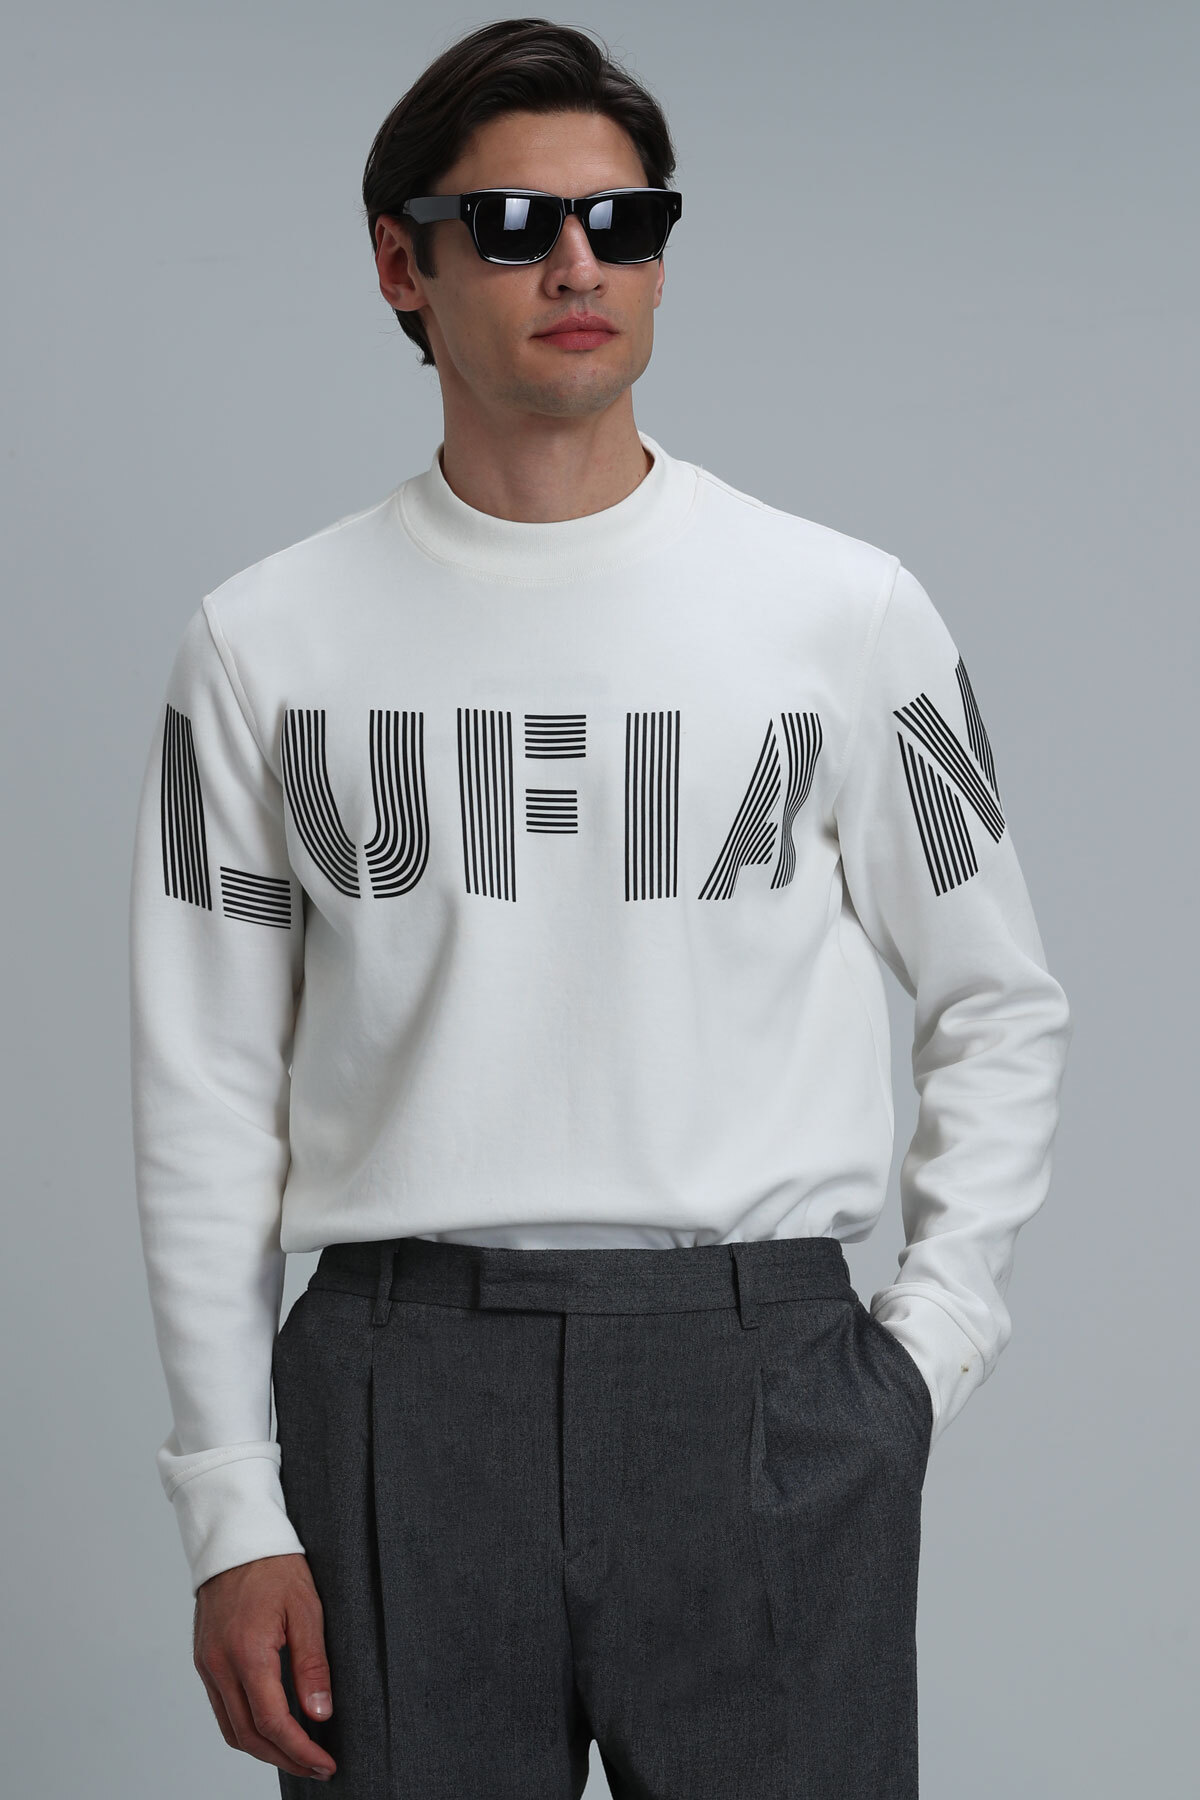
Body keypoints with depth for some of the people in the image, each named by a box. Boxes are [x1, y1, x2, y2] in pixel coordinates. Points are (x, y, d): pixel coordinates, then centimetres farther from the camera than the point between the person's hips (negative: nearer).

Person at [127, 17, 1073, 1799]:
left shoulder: (845, 608, 4)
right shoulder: (269, 643, 5)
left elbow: (1002, 1009, 12)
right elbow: (207, 1094, 5)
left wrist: (926, 1351, 3)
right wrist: (234, 1510, 1)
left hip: (758, 1382, 0)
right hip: (402, 1385, 0)